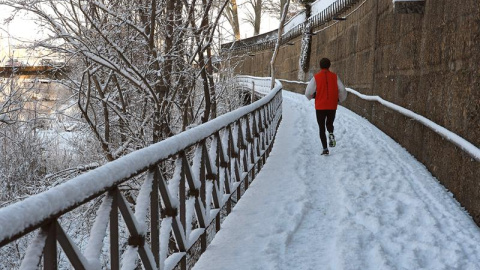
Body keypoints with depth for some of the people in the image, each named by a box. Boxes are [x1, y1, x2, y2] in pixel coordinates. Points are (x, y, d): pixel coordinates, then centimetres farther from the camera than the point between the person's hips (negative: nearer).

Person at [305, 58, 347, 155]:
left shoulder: (316, 77, -5)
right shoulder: (334, 76, 1)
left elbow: (308, 92, -9)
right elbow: (343, 90, -3)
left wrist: (312, 96, 14)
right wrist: (339, 99, 17)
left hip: (320, 107, -2)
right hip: (332, 106, 2)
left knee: (322, 128, 8)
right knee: (330, 123, 24)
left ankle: (325, 148, -1)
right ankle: (331, 134, -7)